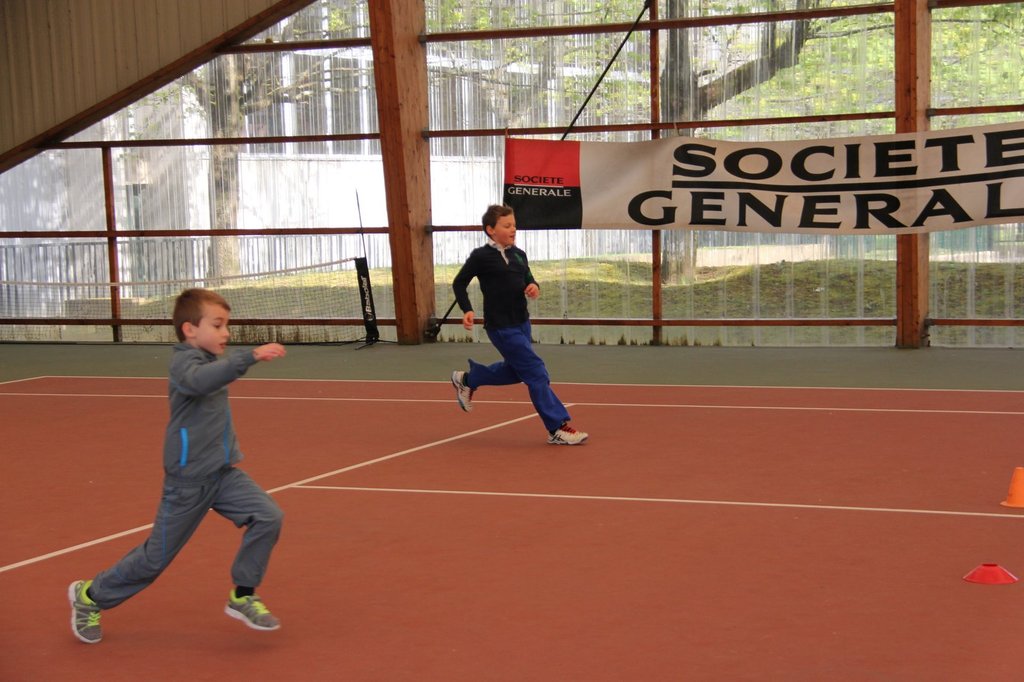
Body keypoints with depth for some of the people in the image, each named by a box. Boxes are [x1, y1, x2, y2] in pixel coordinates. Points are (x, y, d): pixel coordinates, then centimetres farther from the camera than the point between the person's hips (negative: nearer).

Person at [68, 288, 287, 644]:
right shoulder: (184, 361, -18)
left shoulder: (208, 358, 11)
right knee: (156, 557, 3)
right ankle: (89, 596, 26)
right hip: (188, 480, -8)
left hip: (224, 473, 8)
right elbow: (198, 380, -44)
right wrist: (250, 357, -53)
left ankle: (243, 597, 2)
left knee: (268, 518, -13)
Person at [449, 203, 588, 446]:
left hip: (521, 323, 8)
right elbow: (459, 284, -2)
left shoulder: (519, 254, 7)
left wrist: (533, 287, -6)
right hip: (501, 326, -8)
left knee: (516, 371, 23)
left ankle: (467, 380, 43)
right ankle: (557, 428, -5)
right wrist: (467, 310, -14)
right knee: (536, 372, -9)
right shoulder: (481, 256, -11)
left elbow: (528, 279, 17)